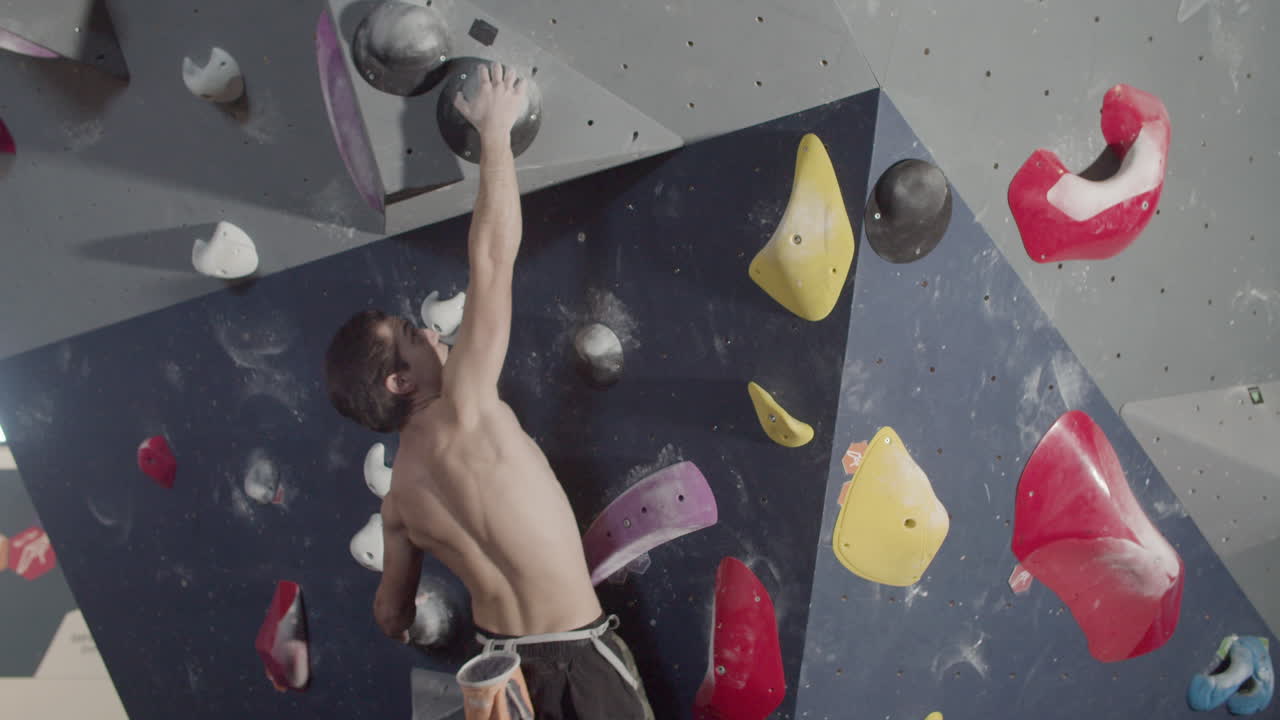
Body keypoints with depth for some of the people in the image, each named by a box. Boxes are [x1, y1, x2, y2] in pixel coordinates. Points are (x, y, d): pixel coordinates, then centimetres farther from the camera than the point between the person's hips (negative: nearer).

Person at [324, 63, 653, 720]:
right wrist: (496, 129, -13)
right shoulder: (461, 416, -20)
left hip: (498, 665, 7)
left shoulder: (399, 493, 1)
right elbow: (491, 255, -22)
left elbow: (390, 612, 12)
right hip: (575, 662, -7)